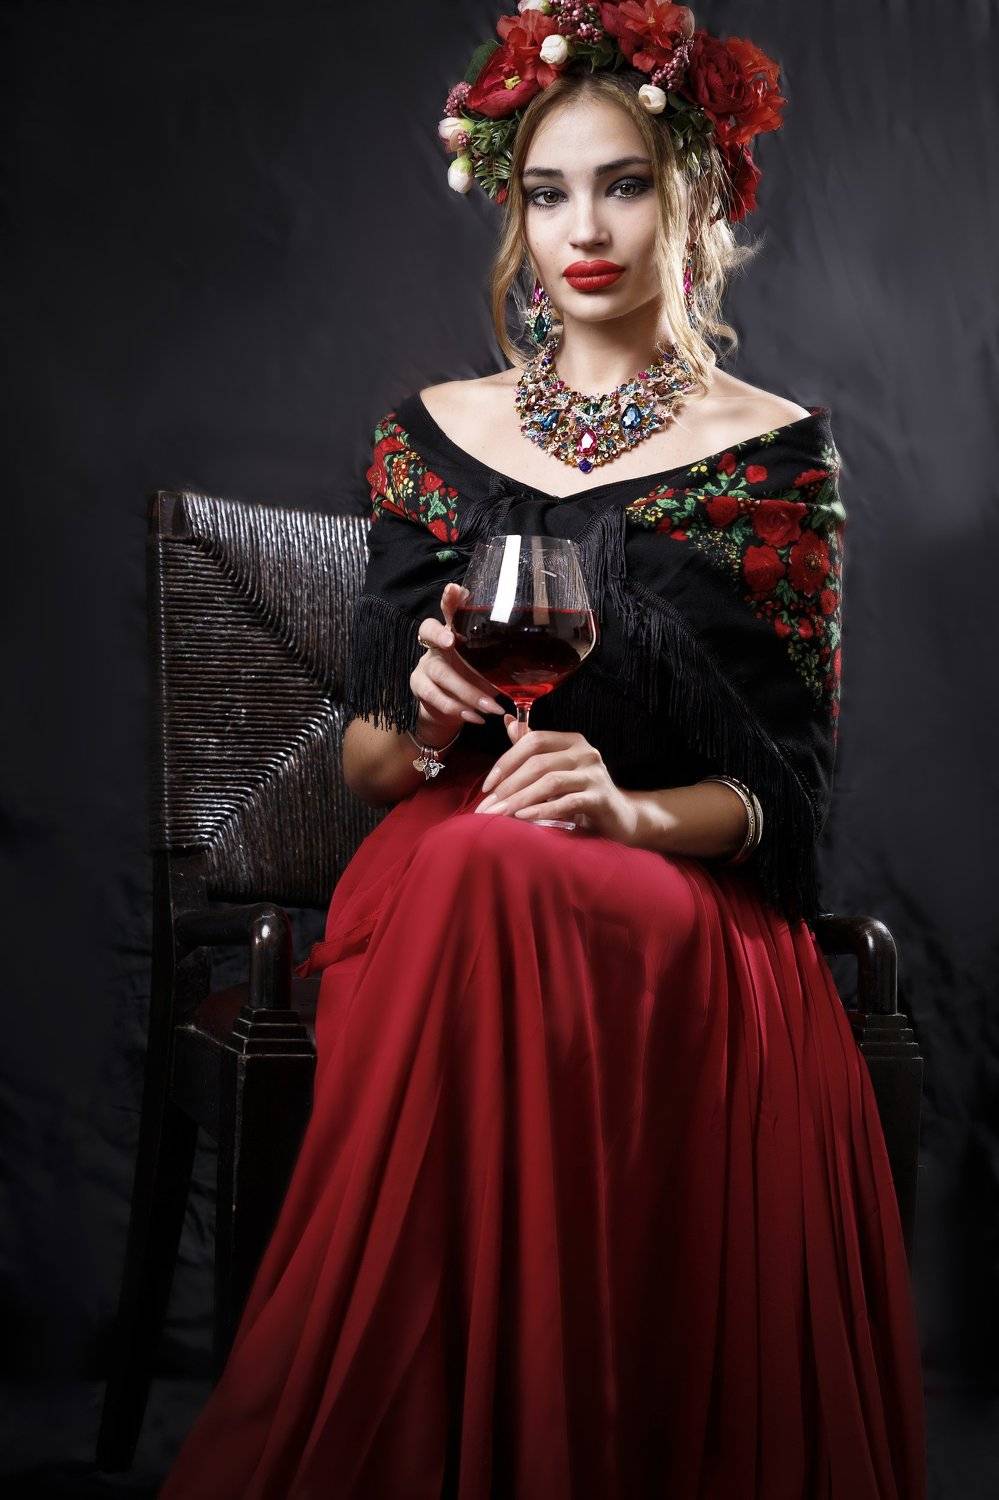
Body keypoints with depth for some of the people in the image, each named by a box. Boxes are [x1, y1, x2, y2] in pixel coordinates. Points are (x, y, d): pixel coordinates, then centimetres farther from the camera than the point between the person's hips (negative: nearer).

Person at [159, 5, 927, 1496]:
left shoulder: (777, 450, 5)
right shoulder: (435, 431, 13)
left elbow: (793, 779, 1)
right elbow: (359, 760, 13)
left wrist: (637, 813, -19)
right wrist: (423, 725, -11)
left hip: (694, 910, -2)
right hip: (440, 890, 2)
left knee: (494, 886, -38)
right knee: (475, 869, -37)